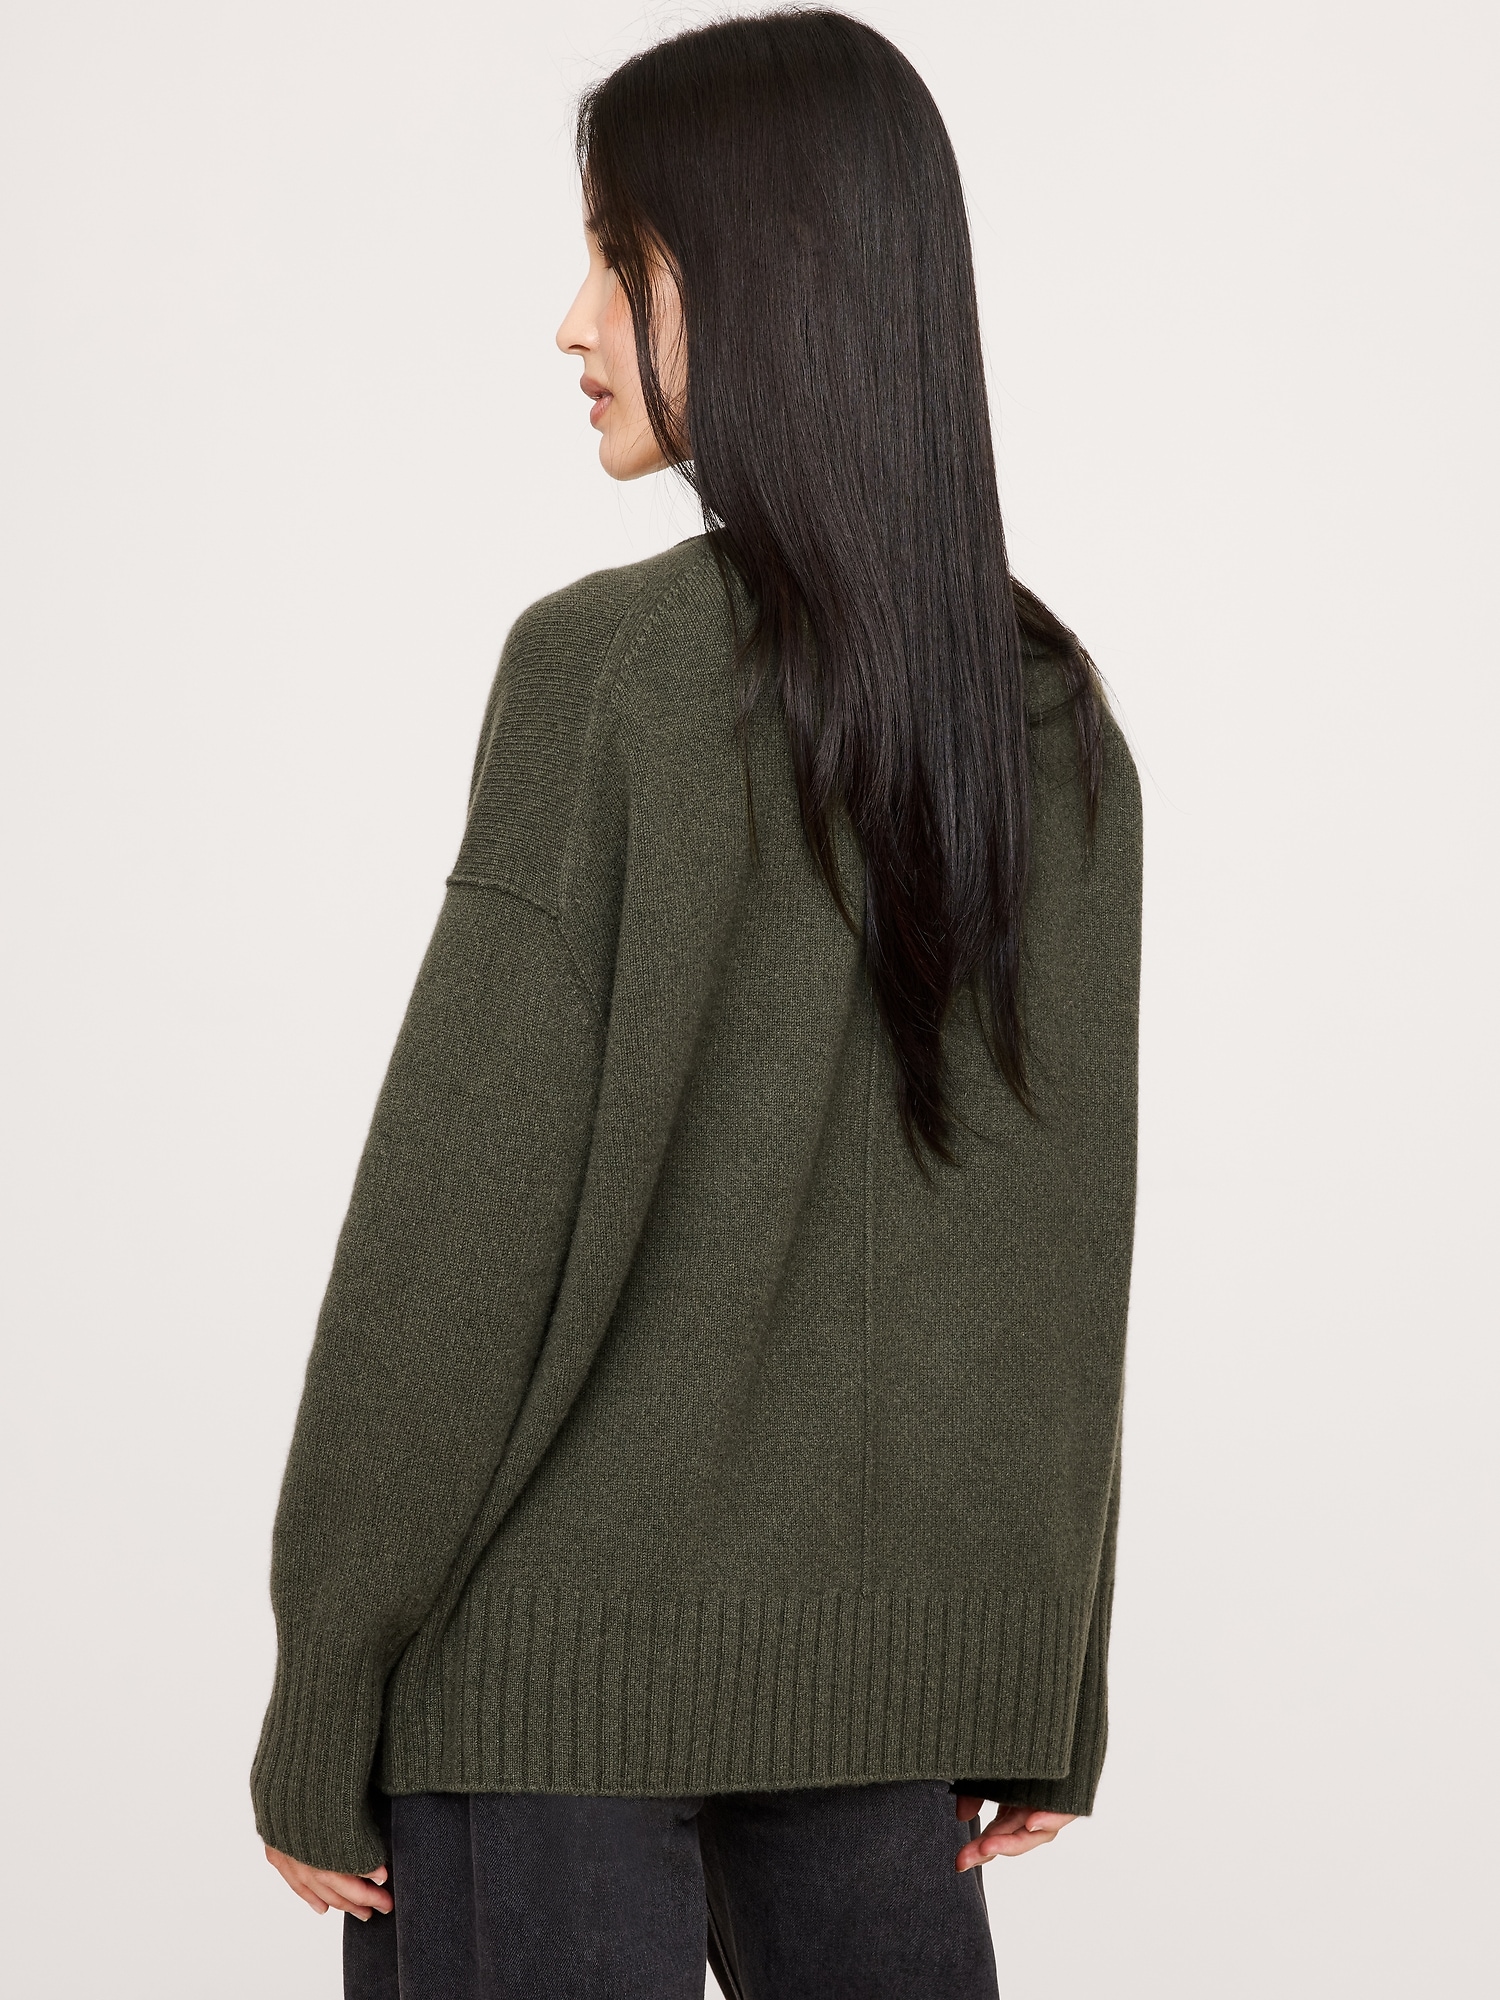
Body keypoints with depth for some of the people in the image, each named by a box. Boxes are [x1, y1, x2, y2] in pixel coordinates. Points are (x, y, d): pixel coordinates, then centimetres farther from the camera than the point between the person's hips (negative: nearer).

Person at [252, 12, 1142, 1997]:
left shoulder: (611, 666, -15)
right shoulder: (1055, 711, 3)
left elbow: (465, 1224, -15)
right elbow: (1073, 1229, 7)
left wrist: (317, 1700, -7)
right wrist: (1045, 1685, 15)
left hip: (563, 1643, -5)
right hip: (891, 1645, 6)